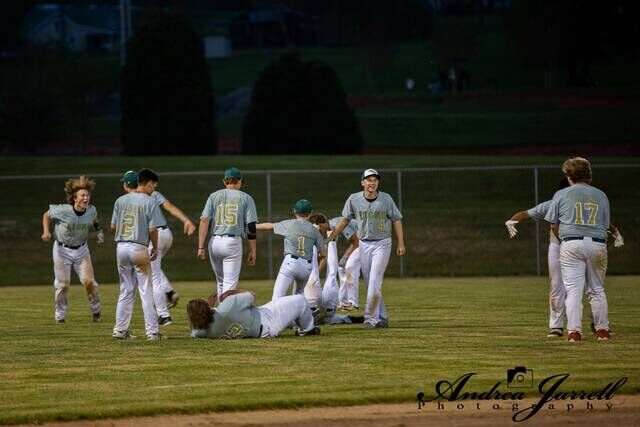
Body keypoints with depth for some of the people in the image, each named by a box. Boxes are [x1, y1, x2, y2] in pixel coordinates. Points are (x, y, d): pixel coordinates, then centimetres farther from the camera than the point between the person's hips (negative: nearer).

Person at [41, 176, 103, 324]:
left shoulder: (91, 210, -12)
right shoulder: (62, 211, -24)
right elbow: (46, 215, -6)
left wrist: (99, 230, -3)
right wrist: (46, 231, -18)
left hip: (81, 250, 2)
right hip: (62, 249, -2)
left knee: (89, 281, -7)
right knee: (63, 285, 1)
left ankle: (96, 310, 17)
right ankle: (60, 315, 22)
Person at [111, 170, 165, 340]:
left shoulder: (120, 201, 4)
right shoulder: (149, 201, -5)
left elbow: (113, 226, 7)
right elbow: (153, 229, -10)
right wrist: (155, 248, 4)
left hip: (121, 248, 4)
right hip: (139, 248, -4)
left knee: (126, 291, 13)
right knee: (146, 291, 0)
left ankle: (120, 330, 11)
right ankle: (152, 331, -3)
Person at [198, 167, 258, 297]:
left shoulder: (214, 196, 10)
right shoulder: (246, 198, 5)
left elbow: (204, 221, 0)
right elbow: (251, 226, -2)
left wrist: (201, 247, -1)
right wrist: (252, 251, 2)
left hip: (215, 242, 3)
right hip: (233, 242, -3)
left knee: (220, 281, 21)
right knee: (230, 283, -5)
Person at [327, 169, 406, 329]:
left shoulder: (386, 199, -8)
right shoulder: (354, 199, -3)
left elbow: (396, 220, 1)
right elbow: (345, 221, 8)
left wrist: (401, 244, -4)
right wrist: (329, 238, 3)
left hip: (382, 244, -3)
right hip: (364, 245, 3)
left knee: (375, 283, -14)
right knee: (370, 285, 6)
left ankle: (370, 318, -9)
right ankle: (382, 317, 16)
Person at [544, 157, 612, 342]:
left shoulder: (562, 195, 4)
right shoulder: (601, 195, 12)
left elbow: (553, 225, 7)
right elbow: (605, 225, 14)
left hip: (572, 245, -3)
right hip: (598, 244, 3)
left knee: (573, 289, -3)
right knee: (597, 289, 13)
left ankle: (574, 331, -11)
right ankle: (602, 329, 14)